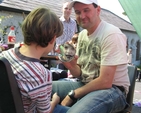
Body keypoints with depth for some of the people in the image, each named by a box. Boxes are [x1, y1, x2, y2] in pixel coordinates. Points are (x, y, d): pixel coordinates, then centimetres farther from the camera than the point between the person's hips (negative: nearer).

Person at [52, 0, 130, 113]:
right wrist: (71, 66, -14)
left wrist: (72, 94, -13)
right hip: (85, 84, 8)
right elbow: (80, 74, 9)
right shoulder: (82, 34, 8)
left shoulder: (112, 34, -17)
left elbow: (105, 82, -22)